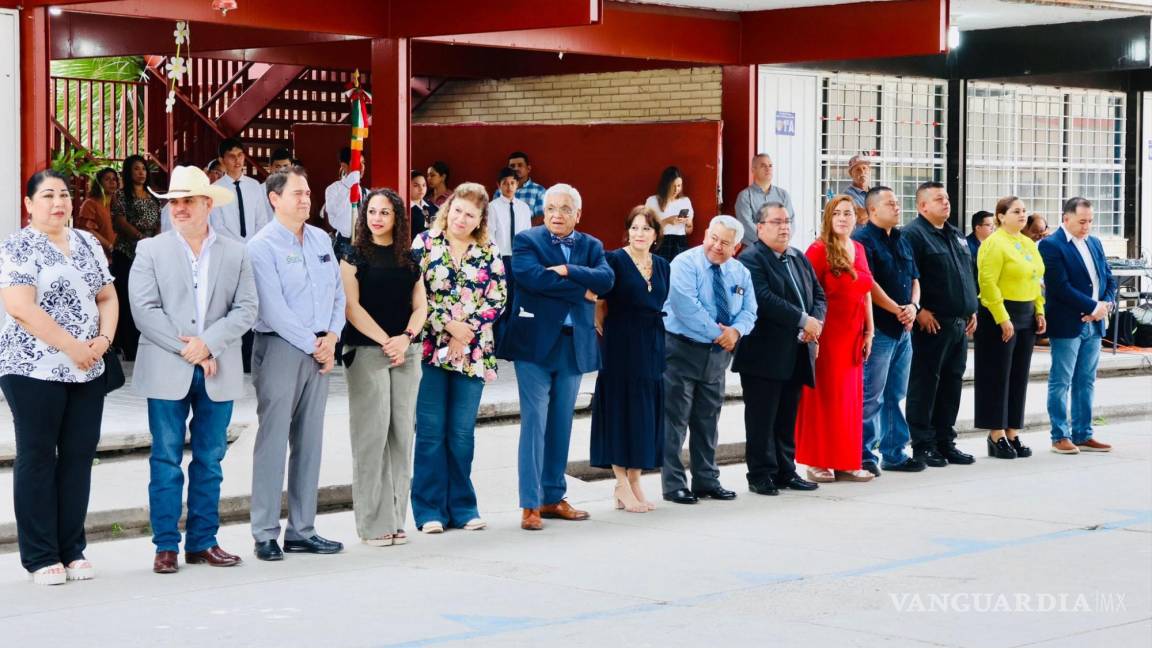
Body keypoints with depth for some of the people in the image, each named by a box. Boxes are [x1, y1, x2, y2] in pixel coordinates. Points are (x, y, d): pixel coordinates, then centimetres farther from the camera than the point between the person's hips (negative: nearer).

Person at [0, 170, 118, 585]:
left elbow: (107, 297, 15)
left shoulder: (87, 244, 13)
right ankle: (41, 557, 6)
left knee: (79, 458, 7)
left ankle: (73, 551, 14)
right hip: (34, 370, -6)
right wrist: (71, 346, -18)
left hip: (88, 372, 6)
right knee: (37, 459, 1)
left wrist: (104, 339, -4)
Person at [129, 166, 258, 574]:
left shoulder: (235, 253, 8)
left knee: (210, 461, 7)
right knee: (166, 461, 0)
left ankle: (203, 542, 15)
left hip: (218, 372, 2)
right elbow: (144, 310, -6)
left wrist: (207, 344, -13)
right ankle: (166, 545, 5)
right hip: (167, 372, -2)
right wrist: (186, 350, -13)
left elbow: (245, 310, 0)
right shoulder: (150, 250, 4)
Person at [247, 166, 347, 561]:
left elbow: (337, 292, 13)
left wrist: (332, 337, -3)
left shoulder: (321, 240, 13)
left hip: (320, 351, 6)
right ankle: (266, 535, 0)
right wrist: (313, 346, -11)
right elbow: (273, 309, -13)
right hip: (279, 348, -6)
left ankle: (302, 531, 14)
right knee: (273, 442, -4)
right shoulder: (262, 246, -8)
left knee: (310, 442, 8)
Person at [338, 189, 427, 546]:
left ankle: (395, 519, 8)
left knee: (402, 433, 2)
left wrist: (405, 338, -9)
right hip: (365, 352, -4)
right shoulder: (353, 254, 2)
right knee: (372, 434, -6)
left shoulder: (409, 258, 12)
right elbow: (351, 306, -5)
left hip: (406, 352, 4)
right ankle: (373, 523, -3)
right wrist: (385, 341, -12)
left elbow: (420, 306, 10)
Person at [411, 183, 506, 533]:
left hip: (472, 352, 2)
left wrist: (468, 332, -8)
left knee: (462, 433, 5)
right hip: (431, 347, -2)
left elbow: (497, 298, 3)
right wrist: (448, 324, -11)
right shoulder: (425, 243, 2)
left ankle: (462, 507, 13)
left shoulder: (489, 252, 8)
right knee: (431, 431, -1)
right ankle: (430, 510, 5)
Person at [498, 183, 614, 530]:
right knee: (535, 421, -7)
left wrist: (567, 271, -19)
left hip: (574, 345, 5)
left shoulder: (591, 246, 12)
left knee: (561, 424, 11)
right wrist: (582, 291, -13)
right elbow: (532, 276, -18)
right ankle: (530, 504, -5)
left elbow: (606, 279, -7)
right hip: (536, 343, -4)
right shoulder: (527, 241, 0)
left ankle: (553, 497, 19)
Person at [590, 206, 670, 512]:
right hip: (621, 346, -5)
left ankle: (634, 481, 14)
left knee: (646, 413, 7)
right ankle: (622, 485, 3)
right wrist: (602, 336, -9)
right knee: (621, 410, -2)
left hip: (652, 346, 5)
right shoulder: (614, 260, -5)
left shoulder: (662, 266, 11)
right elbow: (600, 304, -4)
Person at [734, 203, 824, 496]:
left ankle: (785, 472, 18)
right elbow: (764, 298, -21)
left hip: (796, 353, 7)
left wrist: (816, 322, -6)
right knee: (762, 419, -1)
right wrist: (803, 321, -21)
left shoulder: (800, 258, 17)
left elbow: (818, 295, 15)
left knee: (787, 419, 12)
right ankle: (760, 476, 4)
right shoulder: (751, 259, -9)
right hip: (764, 355, -7)